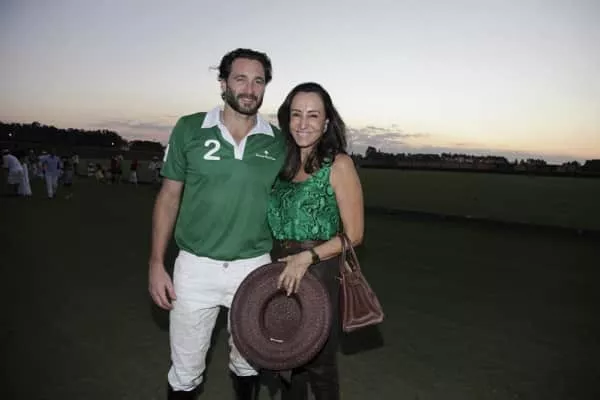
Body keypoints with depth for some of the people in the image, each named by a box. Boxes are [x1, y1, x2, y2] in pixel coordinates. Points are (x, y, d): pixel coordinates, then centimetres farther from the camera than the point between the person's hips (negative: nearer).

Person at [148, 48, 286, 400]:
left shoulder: (278, 142, -1)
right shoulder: (189, 129, -5)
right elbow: (169, 196, 0)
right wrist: (157, 264, -3)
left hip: (254, 267, 1)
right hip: (195, 266, -1)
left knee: (248, 364, 21)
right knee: (185, 372, 13)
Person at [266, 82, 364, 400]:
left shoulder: (339, 164, -9)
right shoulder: (284, 164, 8)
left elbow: (353, 234, -10)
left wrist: (307, 256, -20)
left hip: (319, 272, -5)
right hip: (281, 272, 6)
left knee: (318, 363, 10)